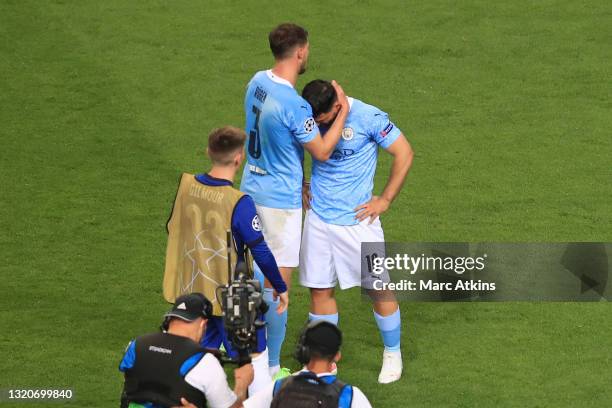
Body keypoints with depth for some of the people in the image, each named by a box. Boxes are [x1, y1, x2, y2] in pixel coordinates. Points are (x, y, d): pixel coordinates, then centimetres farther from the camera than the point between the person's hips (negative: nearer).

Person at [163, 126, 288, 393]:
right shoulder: (239, 203, -24)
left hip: (192, 289, 6)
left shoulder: (186, 185, -7)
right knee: (254, 358, 8)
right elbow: (260, 251, -17)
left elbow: (172, 230, 9)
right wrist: (281, 288, -4)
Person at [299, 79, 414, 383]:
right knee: (320, 289, 6)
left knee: (380, 289, 3)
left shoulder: (368, 118, -15)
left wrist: (385, 200, -9)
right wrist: (299, 187, 6)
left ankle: (393, 355, 22)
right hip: (318, 219, 4)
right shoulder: (310, 118, -2)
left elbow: (404, 153, -10)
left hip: (357, 219, -4)